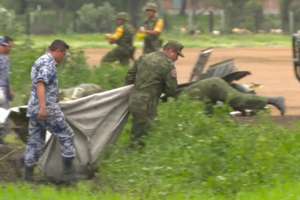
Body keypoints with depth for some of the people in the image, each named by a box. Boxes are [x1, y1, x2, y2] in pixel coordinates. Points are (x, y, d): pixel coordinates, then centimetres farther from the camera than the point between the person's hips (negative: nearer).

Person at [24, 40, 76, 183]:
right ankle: (68, 173, -2)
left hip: (33, 107, 9)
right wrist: (43, 107, -31)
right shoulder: (48, 63, -11)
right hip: (48, 109, -9)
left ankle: (28, 176, 7)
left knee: (35, 141, 9)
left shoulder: (39, 61, 20)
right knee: (66, 136, 0)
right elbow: (41, 84, -23)